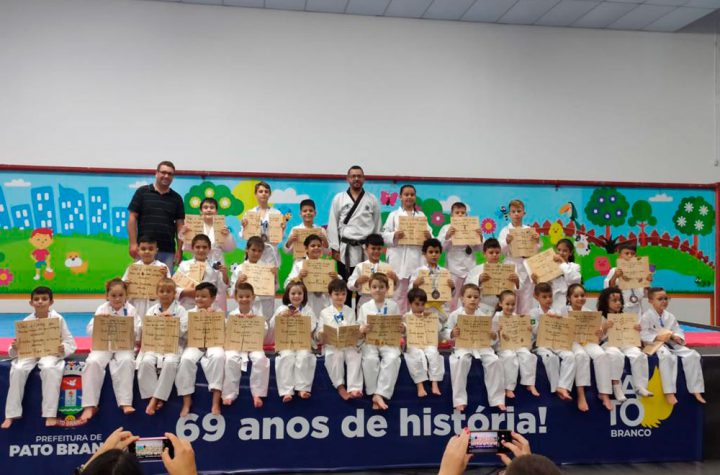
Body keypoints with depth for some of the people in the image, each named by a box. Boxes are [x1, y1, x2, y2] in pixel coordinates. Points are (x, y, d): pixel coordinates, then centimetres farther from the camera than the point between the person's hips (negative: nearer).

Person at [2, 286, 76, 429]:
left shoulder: (58, 319, -5)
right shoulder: (26, 321, 1)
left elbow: (70, 343, -5)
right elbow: (19, 345, 4)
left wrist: (63, 349, -26)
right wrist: (15, 349, -20)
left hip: (51, 353, -3)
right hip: (29, 354, 3)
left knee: (49, 368, -35)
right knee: (18, 369, -27)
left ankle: (50, 414, -28)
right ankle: (11, 414, -12)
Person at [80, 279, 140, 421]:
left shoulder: (131, 310, 2)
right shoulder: (102, 310, 5)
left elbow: (139, 333, -1)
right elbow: (90, 331, -1)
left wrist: (132, 325, -21)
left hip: (124, 346, -1)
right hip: (104, 346, 1)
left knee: (126, 361, -34)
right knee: (92, 362, -28)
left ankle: (125, 403, -28)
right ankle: (90, 405, -21)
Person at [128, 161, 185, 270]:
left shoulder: (176, 198, 10)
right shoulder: (142, 192, 4)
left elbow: (180, 225, 9)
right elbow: (132, 218, 2)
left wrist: (179, 250, 1)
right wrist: (133, 243, -6)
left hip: (168, 251, 2)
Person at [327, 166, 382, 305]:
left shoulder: (372, 199, 8)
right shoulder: (339, 198, 5)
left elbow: (377, 224, 9)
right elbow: (333, 224, 3)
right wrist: (335, 248, -2)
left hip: (366, 248, 1)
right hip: (345, 248, 0)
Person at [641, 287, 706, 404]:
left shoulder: (670, 316, 11)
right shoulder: (646, 316, -7)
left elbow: (678, 330, 13)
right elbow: (643, 334, -12)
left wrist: (677, 337, -10)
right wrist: (657, 337, -23)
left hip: (672, 344, 6)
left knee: (693, 355, -12)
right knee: (667, 357, -38)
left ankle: (695, 390, -4)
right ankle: (669, 392, -31)